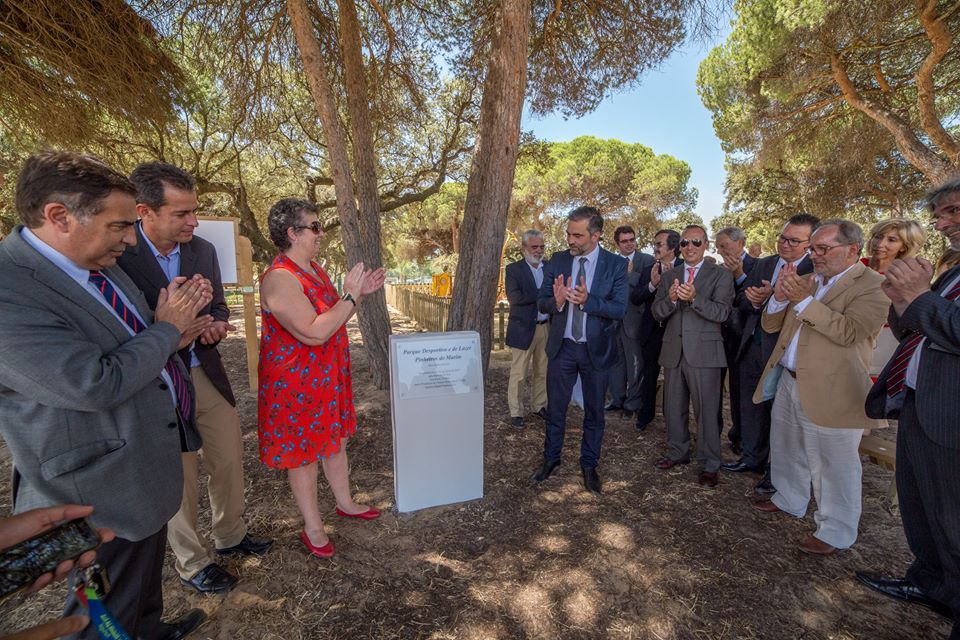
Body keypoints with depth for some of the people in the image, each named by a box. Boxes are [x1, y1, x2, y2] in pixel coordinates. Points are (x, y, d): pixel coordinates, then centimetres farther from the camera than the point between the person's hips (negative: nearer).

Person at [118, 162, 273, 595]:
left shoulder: (203, 251, 1)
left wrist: (217, 325, -9)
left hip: (206, 375, 5)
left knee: (229, 460, 17)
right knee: (179, 479, 12)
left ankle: (230, 535, 42)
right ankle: (192, 563, 35)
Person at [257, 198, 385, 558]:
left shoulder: (313, 268, 7)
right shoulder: (279, 279, -24)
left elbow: (333, 317, 16)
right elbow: (314, 332, -31)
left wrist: (361, 293, 2)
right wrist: (350, 296, -23)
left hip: (328, 376, 9)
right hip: (297, 383, -9)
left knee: (335, 439, 21)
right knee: (304, 452, 8)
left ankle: (345, 503, 41)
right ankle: (312, 529, 27)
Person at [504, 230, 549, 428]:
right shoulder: (513, 269, -4)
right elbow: (514, 297, -17)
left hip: (547, 327, 4)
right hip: (523, 328, -4)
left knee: (542, 372, 13)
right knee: (518, 373, 3)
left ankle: (539, 406, 29)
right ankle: (515, 412, 14)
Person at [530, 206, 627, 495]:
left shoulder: (616, 265, -8)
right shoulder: (557, 261, -1)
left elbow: (620, 309, -13)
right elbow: (542, 303, -2)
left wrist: (588, 300, -29)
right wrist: (557, 301, -25)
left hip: (596, 349, -1)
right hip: (561, 346, 2)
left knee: (594, 411, 13)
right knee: (555, 408, 13)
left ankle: (589, 465, 32)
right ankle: (551, 458, 33)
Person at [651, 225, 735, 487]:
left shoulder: (721, 275, 0)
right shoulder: (668, 276, 11)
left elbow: (722, 312, -13)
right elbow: (657, 313, 3)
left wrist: (694, 298, -29)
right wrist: (670, 299, -18)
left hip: (704, 352, -4)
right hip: (673, 351, 4)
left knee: (706, 411, 2)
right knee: (673, 408, 15)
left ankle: (708, 465, 18)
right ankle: (678, 452, 34)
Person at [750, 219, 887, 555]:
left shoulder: (872, 286, -10)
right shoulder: (808, 281, 10)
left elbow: (848, 331, -26)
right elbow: (770, 325, 10)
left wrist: (804, 300, -24)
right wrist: (780, 297, -8)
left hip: (830, 393, -7)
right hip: (788, 383, 8)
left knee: (833, 466, 6)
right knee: (787, 450, 22)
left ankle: (835, 532, 23)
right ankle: (789, 500, 43)